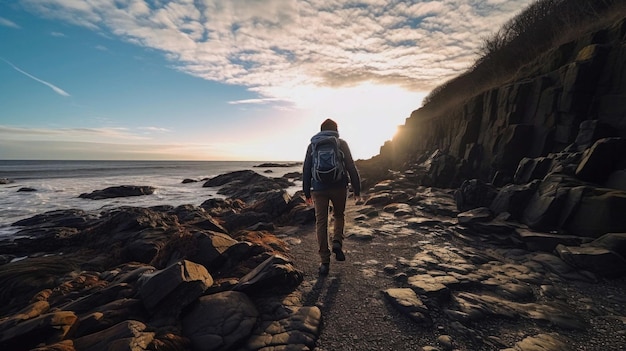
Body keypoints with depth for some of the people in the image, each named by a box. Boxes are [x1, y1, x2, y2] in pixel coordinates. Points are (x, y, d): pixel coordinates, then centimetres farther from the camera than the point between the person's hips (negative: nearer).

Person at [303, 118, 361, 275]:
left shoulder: (313, 144, 11)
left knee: (321, 223, 7)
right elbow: (351, 167, 0)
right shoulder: (341, 143, 5)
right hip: (339, 187, -1)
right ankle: (337, 242, 3)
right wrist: (357, 190, 4)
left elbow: (306, 169, 10)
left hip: (319, 188, 1)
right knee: (339, 215, 24)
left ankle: (325, 262, 9)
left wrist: (307, 192, 15)